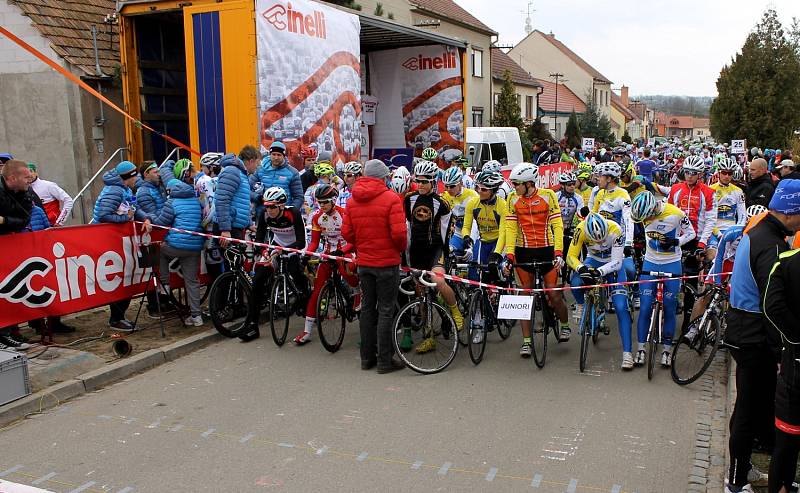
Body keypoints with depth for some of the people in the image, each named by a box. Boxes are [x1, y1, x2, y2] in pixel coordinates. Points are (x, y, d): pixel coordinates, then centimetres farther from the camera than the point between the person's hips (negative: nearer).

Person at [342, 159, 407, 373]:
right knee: (385, 311, 2)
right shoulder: (391, 198, -14)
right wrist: (401, 248, 0)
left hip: (364, 262, 5)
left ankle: (367, 357, 21)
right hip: (387, 261, -5)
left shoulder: (352, 201, 3)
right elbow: (399, 233, -19)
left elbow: (346, 232, 2)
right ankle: (385, 361, 7)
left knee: (367, 308, 14)